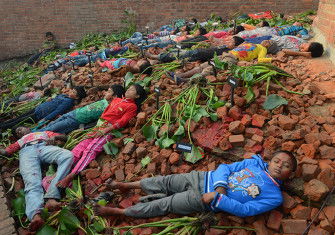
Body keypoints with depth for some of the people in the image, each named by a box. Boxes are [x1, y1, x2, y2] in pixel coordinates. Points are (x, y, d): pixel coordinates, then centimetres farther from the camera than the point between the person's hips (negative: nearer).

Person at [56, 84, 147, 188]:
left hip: (110, 130, -6)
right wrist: (97, 127, 8)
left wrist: (104, 131, -15)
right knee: (80, 147, -11)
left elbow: (122, 121, -7)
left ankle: (70, 176, -34)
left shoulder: (132, 106, 3)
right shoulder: (116, 100, 24)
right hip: (98, 127, 6)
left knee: (90, 150, -24)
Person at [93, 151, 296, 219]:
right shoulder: (256, 163, 5)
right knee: (165, 182, 1)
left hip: (204, 201, -4)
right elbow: (225, 168, 4)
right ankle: (126, 185, 24)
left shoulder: (274, 197, -8)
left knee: (163, 205, -3)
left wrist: (217, 197, -24)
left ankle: (117, 211, 8)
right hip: (203, 178, 4)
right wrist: (221, 186, -15)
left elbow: (245, 210, -17)